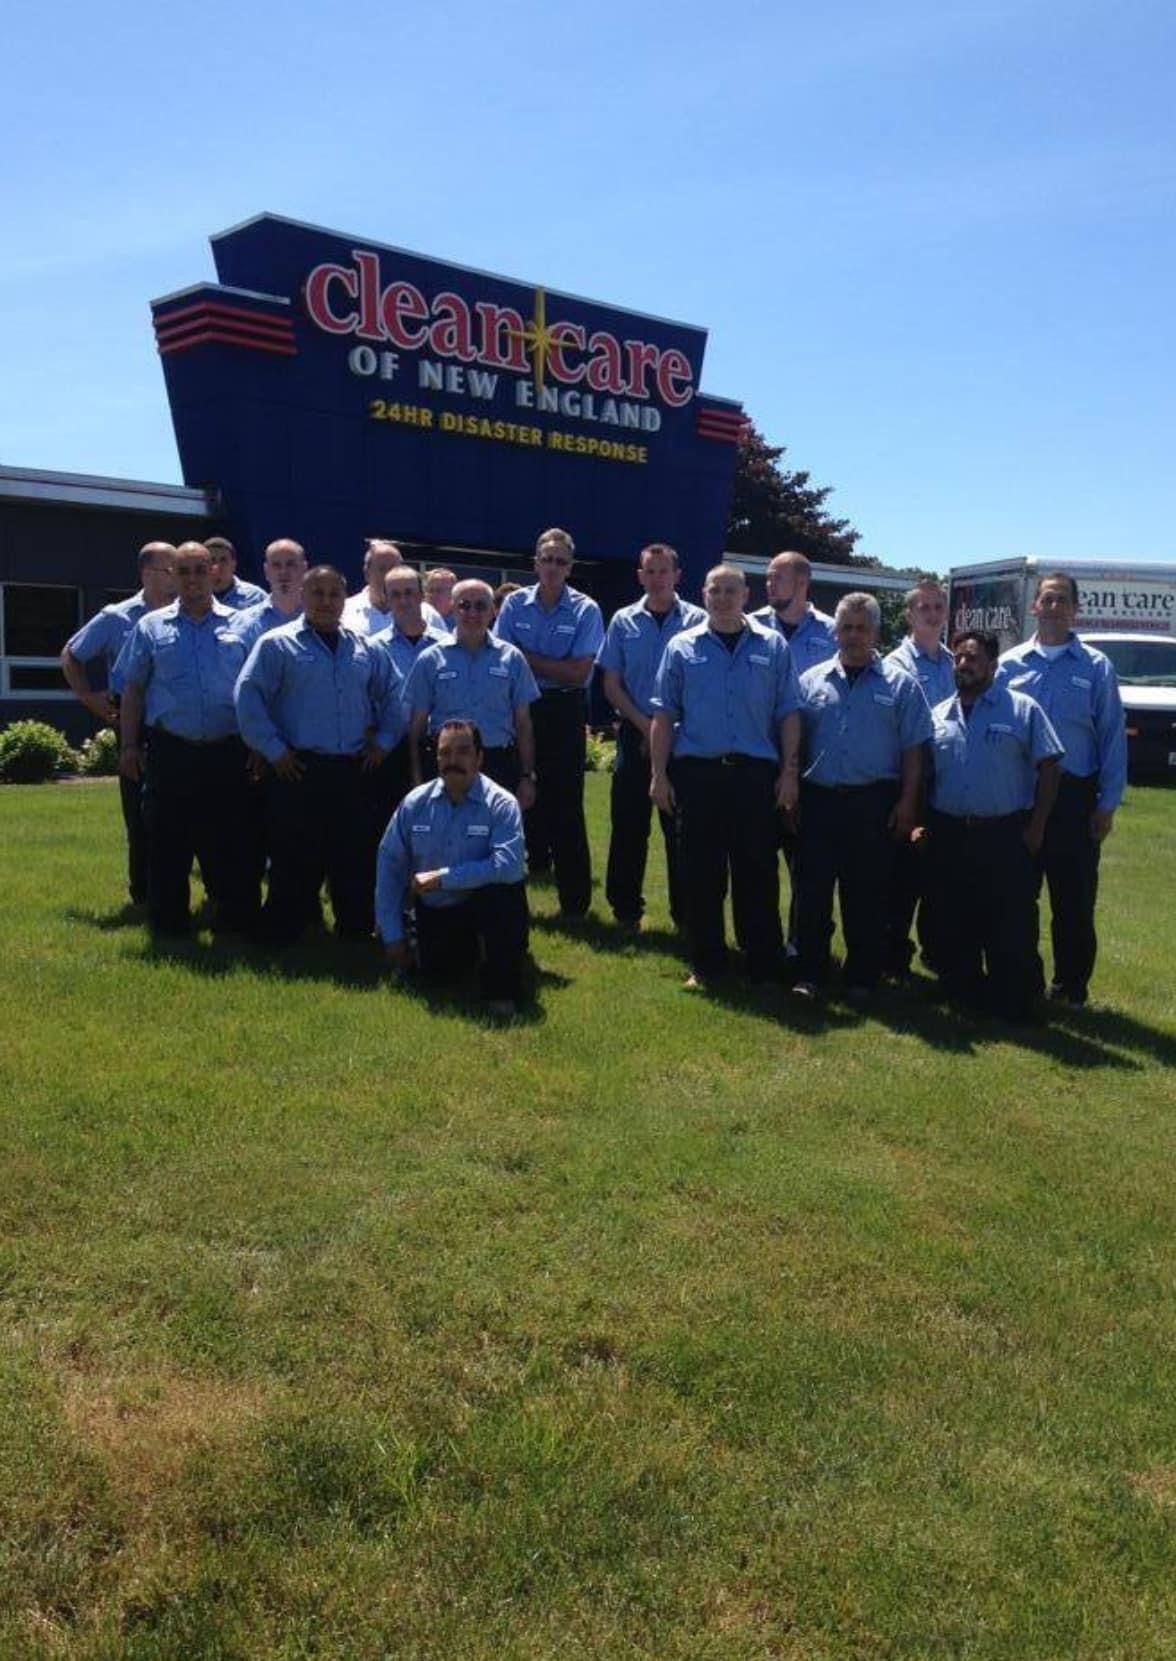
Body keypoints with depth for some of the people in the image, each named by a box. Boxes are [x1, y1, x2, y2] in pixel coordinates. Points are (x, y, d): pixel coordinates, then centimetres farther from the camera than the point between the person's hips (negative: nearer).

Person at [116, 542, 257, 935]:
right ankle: (168, 923, 16)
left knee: (228, 842, 7)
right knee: (168, 844, 5)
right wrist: (129, 746, 4)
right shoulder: (151, 627, 9)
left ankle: (237, 918, 17)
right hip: (170, 753, 0)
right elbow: (133, 690, 10)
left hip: (227, 754, 0)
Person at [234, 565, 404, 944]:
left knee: (356, 860, 9)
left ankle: (356, 933, 21)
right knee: (295, 861, 0)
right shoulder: (277, 644, -1)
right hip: (298, 771, -4)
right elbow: (247, 697, -8)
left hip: (352, 772, 4)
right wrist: (273, 750, -10)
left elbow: (393, 695, 21)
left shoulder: (365, 649, 13)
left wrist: (384, 741, 12)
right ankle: (281, 937, 12)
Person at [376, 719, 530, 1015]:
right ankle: (469, 945, 30)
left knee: (505, 889, -34)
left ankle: (502, 990, -14)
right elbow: (389, 864, -2)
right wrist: (392, 935, -3)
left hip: (484, 902, -4)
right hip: (435, 910, 4)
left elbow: (510, 865, -34)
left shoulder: (501, 803, -19)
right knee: (436, 972, -7)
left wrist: (442, 877, -29)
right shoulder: (415, 802, -8)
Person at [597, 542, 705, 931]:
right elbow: (612, 685, 5)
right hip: (636, 734, 2)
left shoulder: (697, 621, 0)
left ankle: (686, 913, 12)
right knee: (628, 823, 6)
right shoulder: (624, 621, 5)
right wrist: (645, 724, -7)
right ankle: (626, 909, 17)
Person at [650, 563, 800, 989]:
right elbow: (664, 715, 4)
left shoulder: (772, 646, 6)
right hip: (697, 772, 0)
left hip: (756, 772, 0)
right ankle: (706, 963, 17)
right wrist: (658, 774, -1)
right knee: (702, 872, 6)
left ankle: (765, 964, 15)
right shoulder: (682, 647, 6)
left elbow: (787, 714, 5)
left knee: (758, 870, 5)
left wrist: (789, 771, -1)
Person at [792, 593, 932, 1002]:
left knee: (867, 894, 5)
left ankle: (863, 976, 16)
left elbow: (913, 749, 2)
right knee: (811, 890, 2)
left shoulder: (900, 684, 4)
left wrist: (907, 803, -5)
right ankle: (808, 975, 11)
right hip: (818, 799, 2)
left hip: (874, 803, -1)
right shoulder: (811, 681, 10)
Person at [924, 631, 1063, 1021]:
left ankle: (1016, 1004, 9)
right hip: (948, 836, 4)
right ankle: (963, 996, 25)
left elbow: (1049, 768, -2)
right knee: (951, 926, 10)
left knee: (1011, 929, -2)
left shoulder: (1023, 709, 0)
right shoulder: (937, 716, 11)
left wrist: (1036, 827, -8)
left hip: (1006, 836, -4)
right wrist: (922, 826, 5)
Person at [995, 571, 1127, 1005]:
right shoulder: (1009, 665, 5)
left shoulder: (1096, 667, 2)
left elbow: (1113, 738, 0)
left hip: (1074, 796, -1)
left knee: (1073, 899, 4)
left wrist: (1107, 803, -5)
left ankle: (1069, 988, 17)